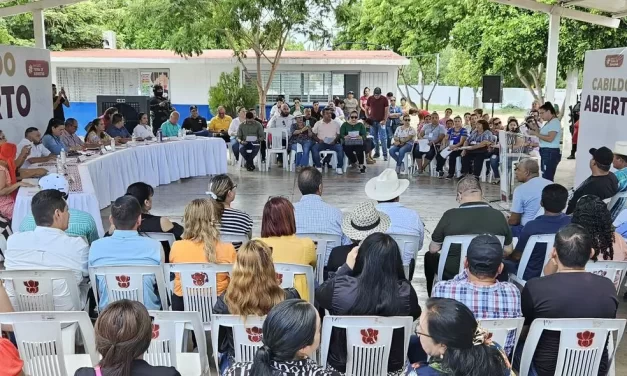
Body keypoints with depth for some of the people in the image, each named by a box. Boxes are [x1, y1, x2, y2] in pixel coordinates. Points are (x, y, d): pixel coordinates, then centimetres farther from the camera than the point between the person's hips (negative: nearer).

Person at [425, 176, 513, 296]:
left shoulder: (450, 215, -18)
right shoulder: (498, 216, -11)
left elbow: (433, 249, -7)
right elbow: (508, 250, 2)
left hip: (452, 274, -2)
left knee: (430, 257, 28)